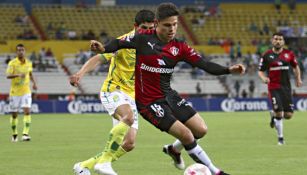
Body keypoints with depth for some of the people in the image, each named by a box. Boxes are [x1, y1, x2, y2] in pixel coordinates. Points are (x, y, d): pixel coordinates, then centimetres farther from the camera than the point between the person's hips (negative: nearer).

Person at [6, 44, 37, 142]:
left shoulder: (28, 63, 4)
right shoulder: (12, 63, -9)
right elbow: (8, 76, -20)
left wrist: (33, 82, 6)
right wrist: (18, 75, -37)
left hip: (26, 91, 2)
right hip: (14, 92, -2)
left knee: (27, 111, -16)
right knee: (14, 114, 6)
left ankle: (25, 134, -18)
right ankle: (14, 134, 25)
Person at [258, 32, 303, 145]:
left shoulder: (289, 54, 3)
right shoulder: (267, 55, -2)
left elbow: (295, 66, 19)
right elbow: (260, 71, 4)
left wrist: (298, 78, 6)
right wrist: (264, 78, -17)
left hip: (286, 87, 3)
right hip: (274, 88, -3)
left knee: (288, 115, -1)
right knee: (279, 112, -14)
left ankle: (273, 115, 33)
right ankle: (280, 138, 4)